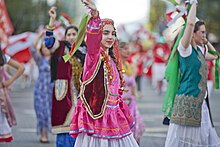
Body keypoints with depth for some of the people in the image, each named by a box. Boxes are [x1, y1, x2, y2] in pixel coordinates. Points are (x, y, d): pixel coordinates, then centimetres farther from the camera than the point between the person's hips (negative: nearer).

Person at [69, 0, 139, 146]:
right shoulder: (95, 55, -6)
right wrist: (95, 16, -46)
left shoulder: (113, 59, 16)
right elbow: (93, 37, -28)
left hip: (114, 115, 8)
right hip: (97, 114, -8)